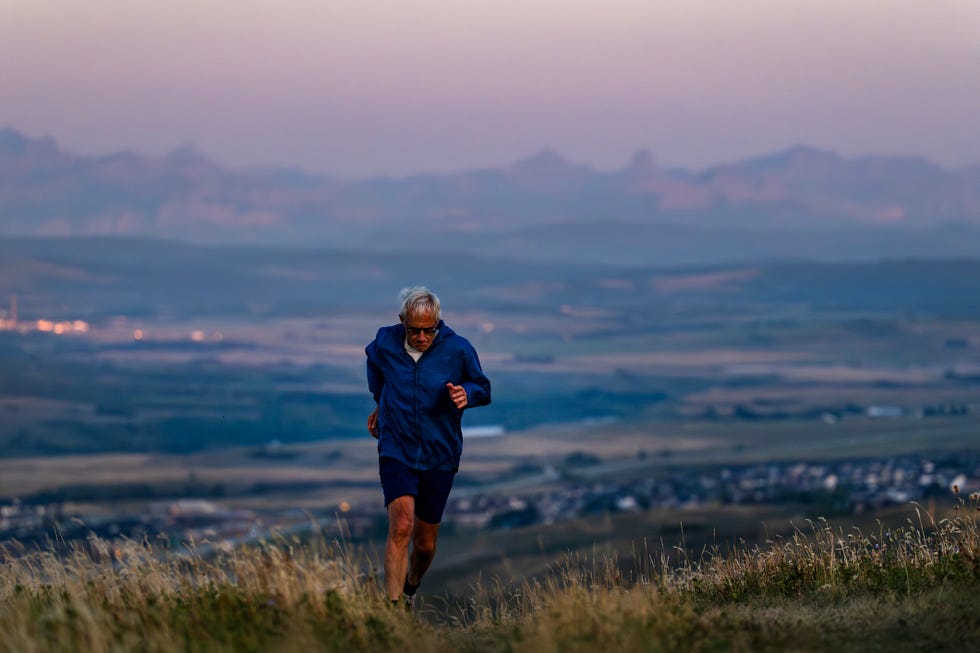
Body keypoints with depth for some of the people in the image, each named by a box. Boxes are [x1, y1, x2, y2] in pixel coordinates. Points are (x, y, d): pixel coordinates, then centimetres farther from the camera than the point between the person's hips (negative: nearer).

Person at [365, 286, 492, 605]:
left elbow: (482, 388, 5)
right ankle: (393, 605, -24)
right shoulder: (384, 343, -6)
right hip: (397, 451, -1)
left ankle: (411, 586, 43)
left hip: (440, 456, 1)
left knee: (425, 544, 11)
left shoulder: (458, 349, -9)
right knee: (401, 526, -23)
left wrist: (466, 393, -17)